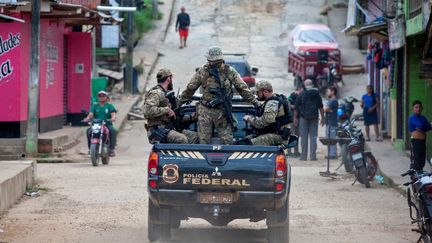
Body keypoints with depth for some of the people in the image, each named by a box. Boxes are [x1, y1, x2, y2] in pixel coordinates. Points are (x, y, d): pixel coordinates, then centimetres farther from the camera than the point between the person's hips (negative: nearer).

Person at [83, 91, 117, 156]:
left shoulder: (110, 106, 8)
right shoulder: (95, 106, 14)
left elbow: (113, 114, -6)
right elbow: (90, 115, 2)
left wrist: (112, 118, -30)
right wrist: (87, 119, -21)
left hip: (107, 124, -2)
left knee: (112, 130, -34)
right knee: (89, 131, -27)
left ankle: (112, 149, -30)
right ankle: (90, 148, -17)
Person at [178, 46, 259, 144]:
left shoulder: (230, 72, 0)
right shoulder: (203, 71, 1)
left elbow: (242, 88, 6)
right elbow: (190, 88, 10)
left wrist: (255, 102, 6)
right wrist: (180, 102, 15)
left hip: (222, 111, 0)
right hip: (205, 110, 1)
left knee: (227, 140, -2)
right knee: (204, 140, 0)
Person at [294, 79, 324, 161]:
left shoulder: (301, 95, -3)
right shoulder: (317, 94, 4)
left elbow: (296, 108, -2)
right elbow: (321, 107, 4)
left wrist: (295, 118, 7)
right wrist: (322, 118, 9)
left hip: (303, 117, -2)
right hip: (314, 117, 2)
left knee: (304, 136, 2)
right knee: (313, 136, 4)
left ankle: (304, 155, 1)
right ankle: (313, 156, 0)